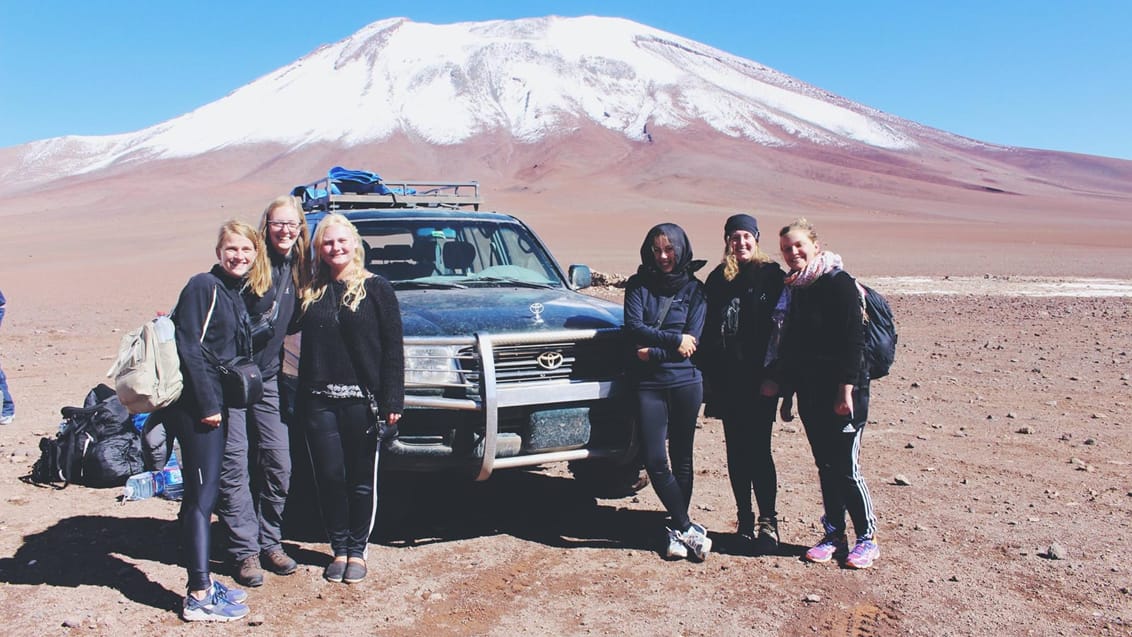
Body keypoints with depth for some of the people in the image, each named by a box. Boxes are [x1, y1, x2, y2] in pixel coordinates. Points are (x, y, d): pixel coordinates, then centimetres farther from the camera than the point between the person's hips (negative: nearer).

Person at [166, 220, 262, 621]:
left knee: (202, 495, 14)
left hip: (215, 405, 9)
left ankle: (202, 582, 24)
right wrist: (207, 404, -19)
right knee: (202, 496, -7)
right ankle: (199, 598, -1)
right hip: (197, 407, -9)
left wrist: (217, 403, 13)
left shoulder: (235, 293, 15)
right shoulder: (204, 286, -10)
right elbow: (189, 348, -17)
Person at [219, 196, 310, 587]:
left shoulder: (297, 270, 9)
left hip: (267, 378, 5)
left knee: (279, 462, 5)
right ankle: (245, 550, 9)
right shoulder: (250, 265, -8)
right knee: (235, 465, -1)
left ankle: (270, 542, 20)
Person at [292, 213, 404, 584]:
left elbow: (393, 348, -3)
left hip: (362, 400, -3)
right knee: (329, 477, 7)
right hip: (318, 400, 3)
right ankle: (339, 550, 22)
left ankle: (357, 551, 20)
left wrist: (391, 400, -9)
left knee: (361, 479, 6)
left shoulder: (376, 289, 0)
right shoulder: (310, 291, 11)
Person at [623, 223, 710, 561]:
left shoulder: (694, 289, 4)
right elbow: (633, 327, -8)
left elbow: (693, 340, -5)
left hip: (685, 382, 0)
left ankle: (676, 529, 20)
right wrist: (674, 340, -13)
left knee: (681, 457, 7)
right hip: (648, 383, 0)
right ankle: (688, 529, 4)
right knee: (655, 460, -7)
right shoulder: (638, 285, 6)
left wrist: (654, 352, -12)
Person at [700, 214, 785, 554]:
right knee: (736, 450, 9)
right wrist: (709, 377, 4)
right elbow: (707, 331, 10)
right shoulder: (717, 280, 10)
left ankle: (768, 523, 5)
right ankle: (744, 522, 20)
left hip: (760, 381, -4)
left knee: (758, 449, -5)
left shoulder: (772, 277, -1)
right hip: (727, 381, 4)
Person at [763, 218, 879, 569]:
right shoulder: (792, 288, 10)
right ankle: (834, 535, 22)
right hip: (809, 391, 7)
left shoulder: (838, 283, -11)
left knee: (845, 467, -2)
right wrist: (780, 383, 13)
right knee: (825, 466, 12)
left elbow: (853, 341, -15)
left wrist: (847, 390, -19)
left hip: (841, 391, -7)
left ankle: (867, 538, 13)